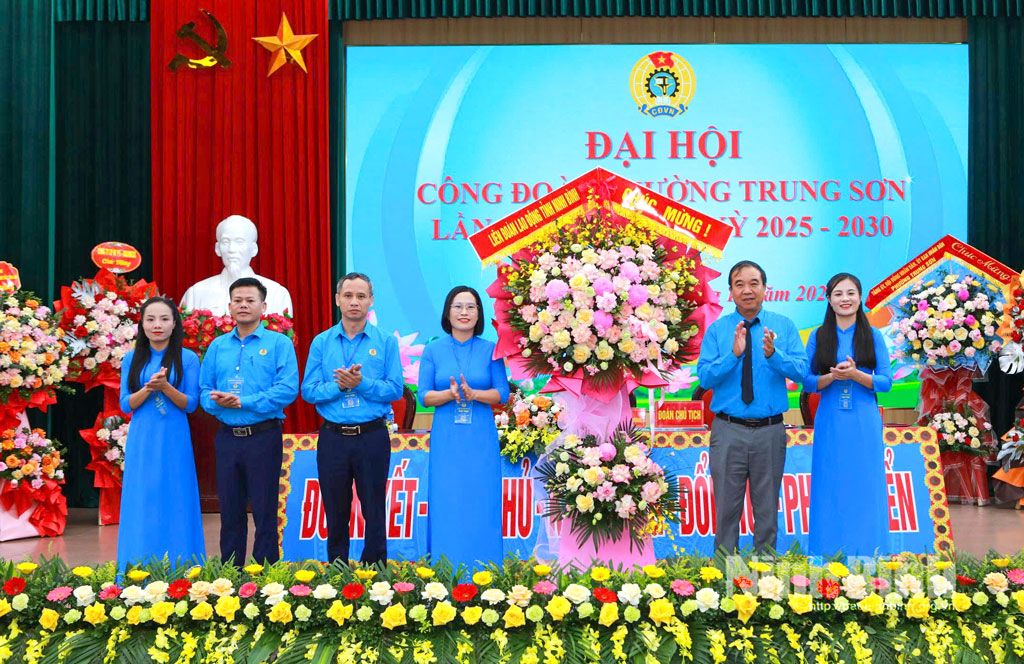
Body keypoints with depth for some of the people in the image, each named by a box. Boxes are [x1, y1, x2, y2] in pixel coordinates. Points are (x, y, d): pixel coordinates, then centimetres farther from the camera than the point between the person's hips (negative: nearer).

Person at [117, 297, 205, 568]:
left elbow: (190, 404, -2)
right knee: (141, 507, 3)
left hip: (173, 442, -2)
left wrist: (165, 387, -19)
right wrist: (148, 387, -15)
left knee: (174, 505, 0)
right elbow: (126, 404, 3)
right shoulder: (132, 359, 8)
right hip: (141, 442, 2)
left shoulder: (187, 359, 2)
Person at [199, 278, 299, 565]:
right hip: (227, 437, 4)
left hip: (263, 436, -4)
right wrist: (216, 401, -11)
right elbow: (204, 390, 13)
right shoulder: (218, 346, 14)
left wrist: (243, 402, -16)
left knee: (264, 513, -1)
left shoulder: (279, 343, -1)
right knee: (230, 512, 10)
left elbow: (288, 389, -12)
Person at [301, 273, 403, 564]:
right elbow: (309, 391, -1)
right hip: (332, 438, 1)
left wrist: (361, 383, -19)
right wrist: (339, 385, -17)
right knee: (335, 514, 10)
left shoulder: (386, 342, 1)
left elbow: (395, 390, -6)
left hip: (372, 437, -1)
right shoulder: (321, 342, 5)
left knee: (375, 513, 5)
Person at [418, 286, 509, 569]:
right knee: (446, 507, 2)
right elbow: (424, 396, 2)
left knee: (482, 505, 2)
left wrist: (473, 394, -18)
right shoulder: (433, 350, 5)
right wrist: (450, 393, -18)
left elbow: (502, 394, 0)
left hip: (481, 440, 0)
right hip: (446, 439, 0)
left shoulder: (491, 350, 5)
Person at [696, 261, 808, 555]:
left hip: (770, 431, 1)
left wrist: (773, 354, -26)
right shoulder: (716, 330, 3)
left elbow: (801, 369, -8)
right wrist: (734, 354, -21)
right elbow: (704, 377, -7)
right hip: (728, 431, -1)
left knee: (767, 506, 10)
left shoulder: (784, 326, 4)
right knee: (727, 505, 6)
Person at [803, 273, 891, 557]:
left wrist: (855, 374, -17)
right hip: (830, 424, 0)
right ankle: (829, 554, 10)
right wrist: (831, 377, -16)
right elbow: (806, 382, 2)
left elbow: (886, 381, 0)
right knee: (830, 491, 2)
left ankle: (867, 554, 11)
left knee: (865, 490, 2)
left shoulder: (873, 336, 5)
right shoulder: (818, 337, 6)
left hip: (864, 424, 0)